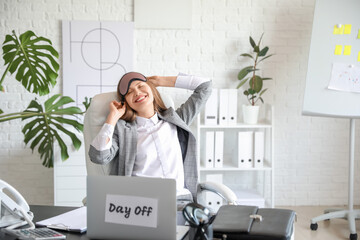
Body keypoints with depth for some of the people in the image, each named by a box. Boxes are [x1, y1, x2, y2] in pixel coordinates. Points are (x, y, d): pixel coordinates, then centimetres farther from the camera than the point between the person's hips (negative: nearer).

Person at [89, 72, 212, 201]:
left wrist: (159, 80, 28)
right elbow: (99, 156, -3)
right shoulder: (122, 129, 15)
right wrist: (113, 116, 8)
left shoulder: (175, 120, 23)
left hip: (181, 197, 2)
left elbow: (204, 86, 27)